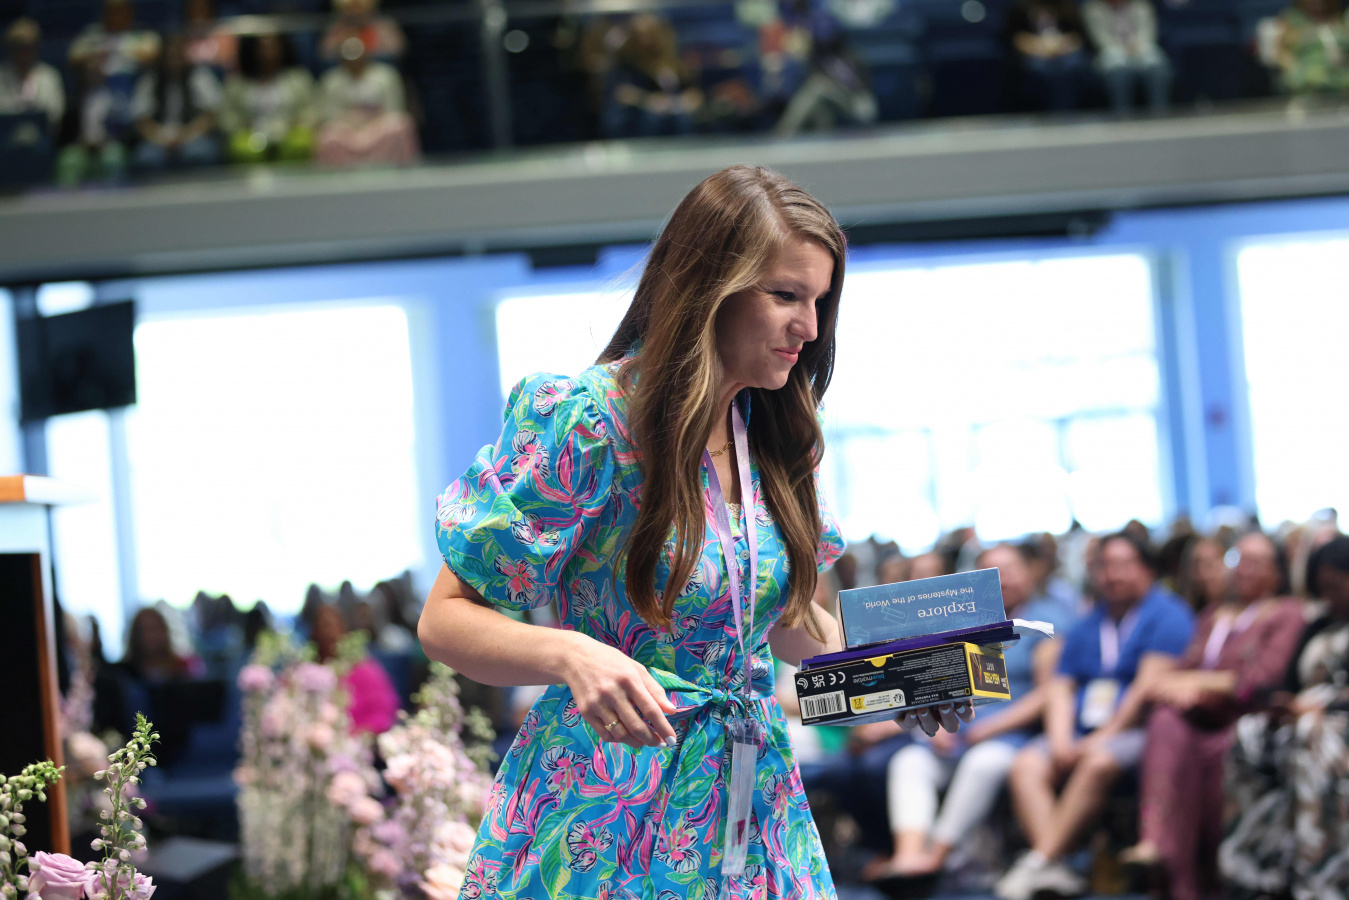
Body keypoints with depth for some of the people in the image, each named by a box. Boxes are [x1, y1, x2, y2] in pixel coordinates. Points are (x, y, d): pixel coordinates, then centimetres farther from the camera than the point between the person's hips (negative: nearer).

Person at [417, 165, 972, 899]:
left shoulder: (770, 436, 5)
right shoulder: (585, 421, -16)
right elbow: (445, 620, -15)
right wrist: (572, 655, -33)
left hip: (751, 805, 6)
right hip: (608, 814, -6)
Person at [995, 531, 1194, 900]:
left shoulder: (1168, 616, 1)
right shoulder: (1086, 626, 22)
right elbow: (1060, 688, 15)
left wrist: (1102, 737, -14)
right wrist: (1061, 741, -4)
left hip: (1137, 731, -6)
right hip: (1080, 734, 6)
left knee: (1098, 763, -36)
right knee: (1026, 766, -21)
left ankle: (1040, 862, -38)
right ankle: (1055, 870, -35)